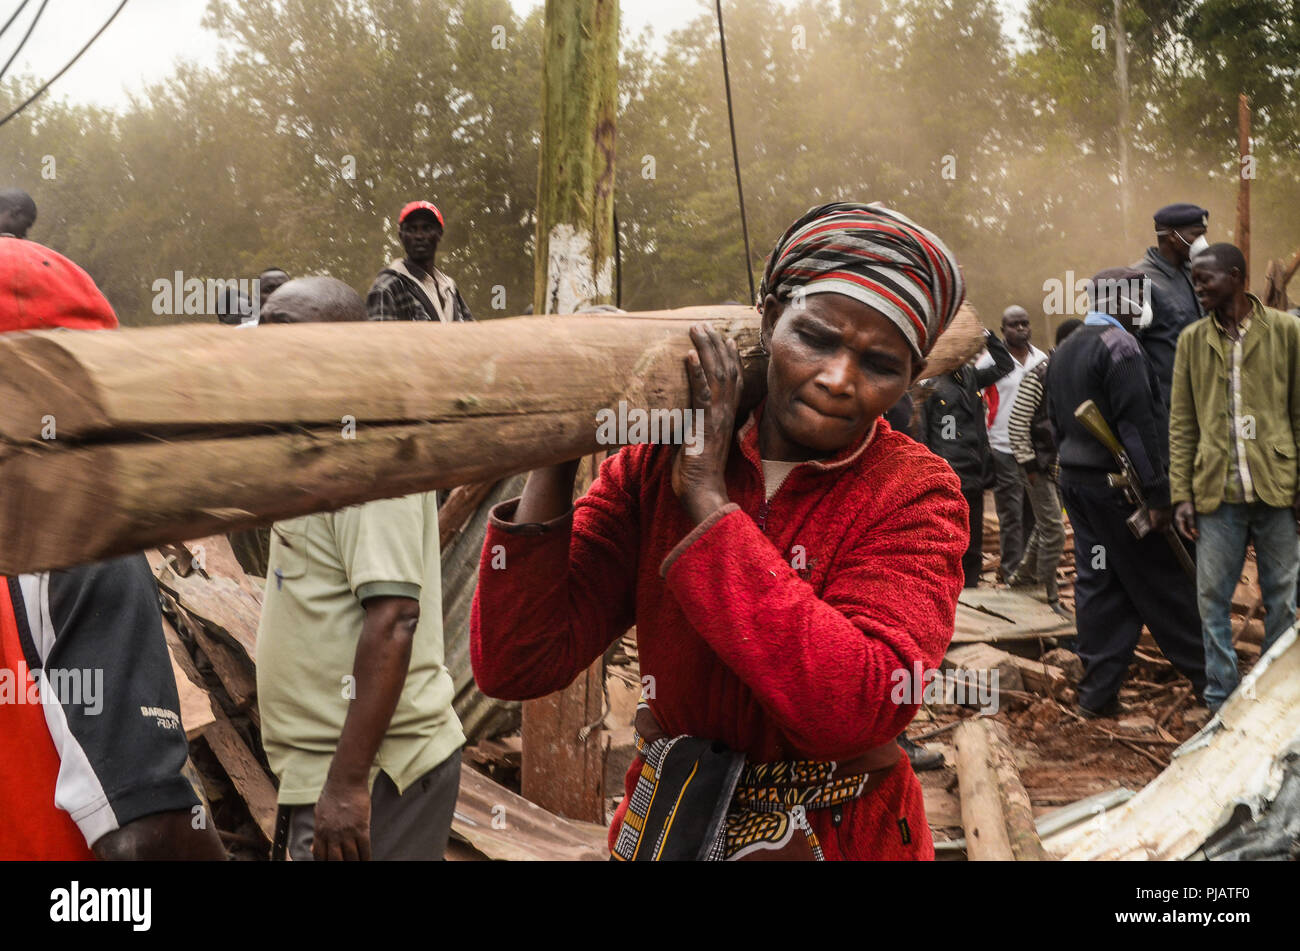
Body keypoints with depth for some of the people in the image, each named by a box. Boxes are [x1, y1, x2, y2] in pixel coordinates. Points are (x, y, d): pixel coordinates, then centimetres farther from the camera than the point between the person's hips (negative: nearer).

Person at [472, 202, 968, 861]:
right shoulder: (656, 461, -9)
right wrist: (553, 461, -25)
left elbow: (856, 709, -31)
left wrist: (708, 499, -30)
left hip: (838, 835, -2)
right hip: (663, 826, 3)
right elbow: (516, 666, -15)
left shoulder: (916, 496, -14)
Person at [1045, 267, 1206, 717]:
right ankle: (1208, 677, 10)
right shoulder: (1120, 347, -15)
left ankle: (1097, 692, 11)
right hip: (1117, 483, -8)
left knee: (1096, 582, 9)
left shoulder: (1063, 351, 13)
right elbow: (1137, 426, -20)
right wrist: (1158, 495, -19)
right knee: (1163, 583, 1)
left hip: (1075, 479, 8)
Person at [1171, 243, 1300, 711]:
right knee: (1212, 598, 4)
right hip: (1217, 491, 1)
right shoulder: (1192, 339, 7)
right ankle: (1220, 701, 15)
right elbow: (1181, 424, 6)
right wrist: (1181, 493, -1)